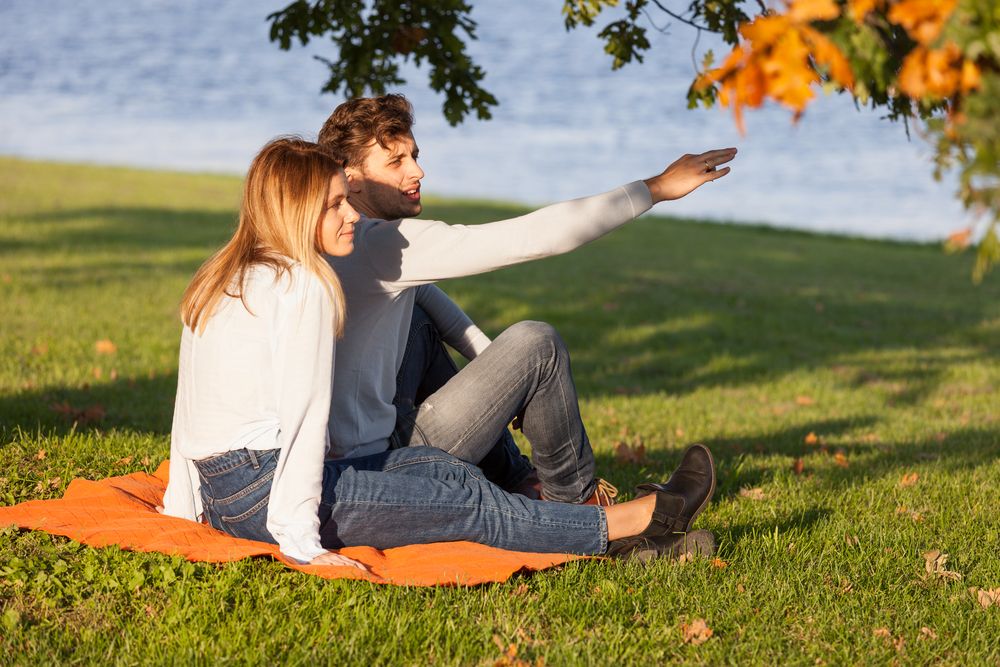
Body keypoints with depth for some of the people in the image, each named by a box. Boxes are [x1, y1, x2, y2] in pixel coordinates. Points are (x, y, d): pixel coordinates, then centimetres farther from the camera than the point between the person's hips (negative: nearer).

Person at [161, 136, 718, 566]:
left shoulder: (221, 278, 15)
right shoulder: (303, 287, -13)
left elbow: (188, 404, 16)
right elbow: (302, 414, -19)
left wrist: (183, 509, 20)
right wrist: (303, 543, -20)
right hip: (262, 490, -10)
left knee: (436, 465, 13)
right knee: (467, 502, -1)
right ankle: (641, 520, 8)